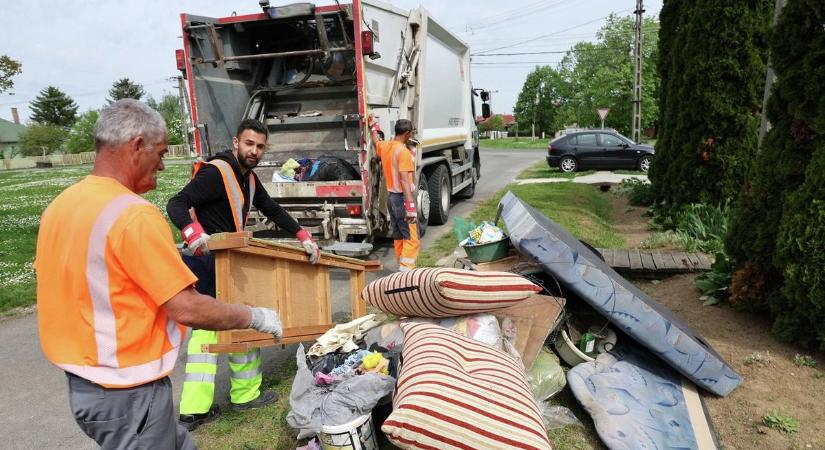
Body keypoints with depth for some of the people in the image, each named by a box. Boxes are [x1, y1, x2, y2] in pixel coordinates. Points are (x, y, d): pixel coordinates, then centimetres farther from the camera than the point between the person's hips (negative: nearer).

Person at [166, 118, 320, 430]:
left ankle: (194, 410, 15)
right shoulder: (215, 172, -17)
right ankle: (246, 394, 20)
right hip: (211, 260, -9)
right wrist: (193, 232, -45)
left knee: (206, 327, 9)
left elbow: (273, 210, 14)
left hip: (215, 262, 9)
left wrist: (304, 238, 6)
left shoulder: (249, 178, 12)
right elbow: (177, 204, -25)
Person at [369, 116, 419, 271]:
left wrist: (373, 126, 48)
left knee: (398, 236, 17)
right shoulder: (403, 151, -18)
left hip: (391, 196, 9)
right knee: (411, 239, -8)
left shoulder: (384, 146, 6)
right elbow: (404, 180, -25)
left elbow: (376, 142, 32)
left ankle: (403, 269, 25)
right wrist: (411, 206, -27)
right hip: (403, 198, -9)